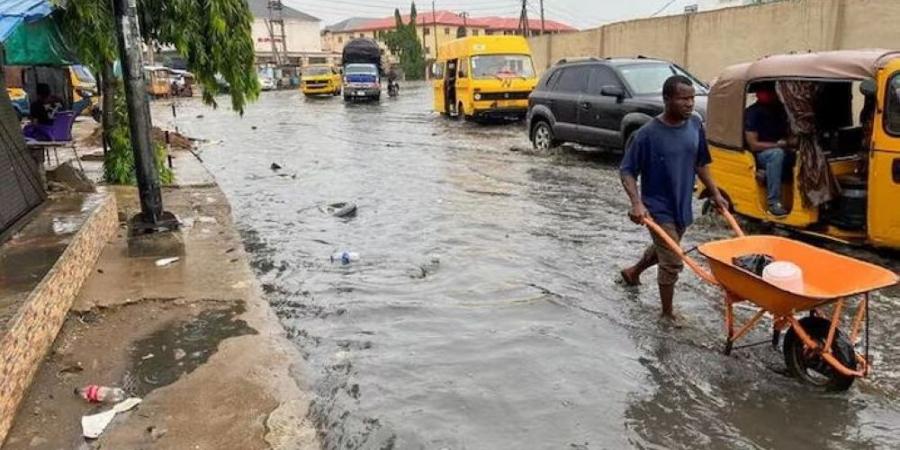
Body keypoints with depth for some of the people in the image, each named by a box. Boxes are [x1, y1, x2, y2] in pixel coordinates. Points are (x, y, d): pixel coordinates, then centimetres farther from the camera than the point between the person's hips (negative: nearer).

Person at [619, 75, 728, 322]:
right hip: (658, 208, -6)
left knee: (663, 250, 25)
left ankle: (633, 272, 53)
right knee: (672, 263, -3)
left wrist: (715, 194, 11)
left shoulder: (695, 125, -2)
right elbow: (627, 171, -14)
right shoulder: (648, 133, -19)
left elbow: (701, 163, 12)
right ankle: (668, 314, 16)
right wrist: (637, 203, -27)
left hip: (683, 206, 7)